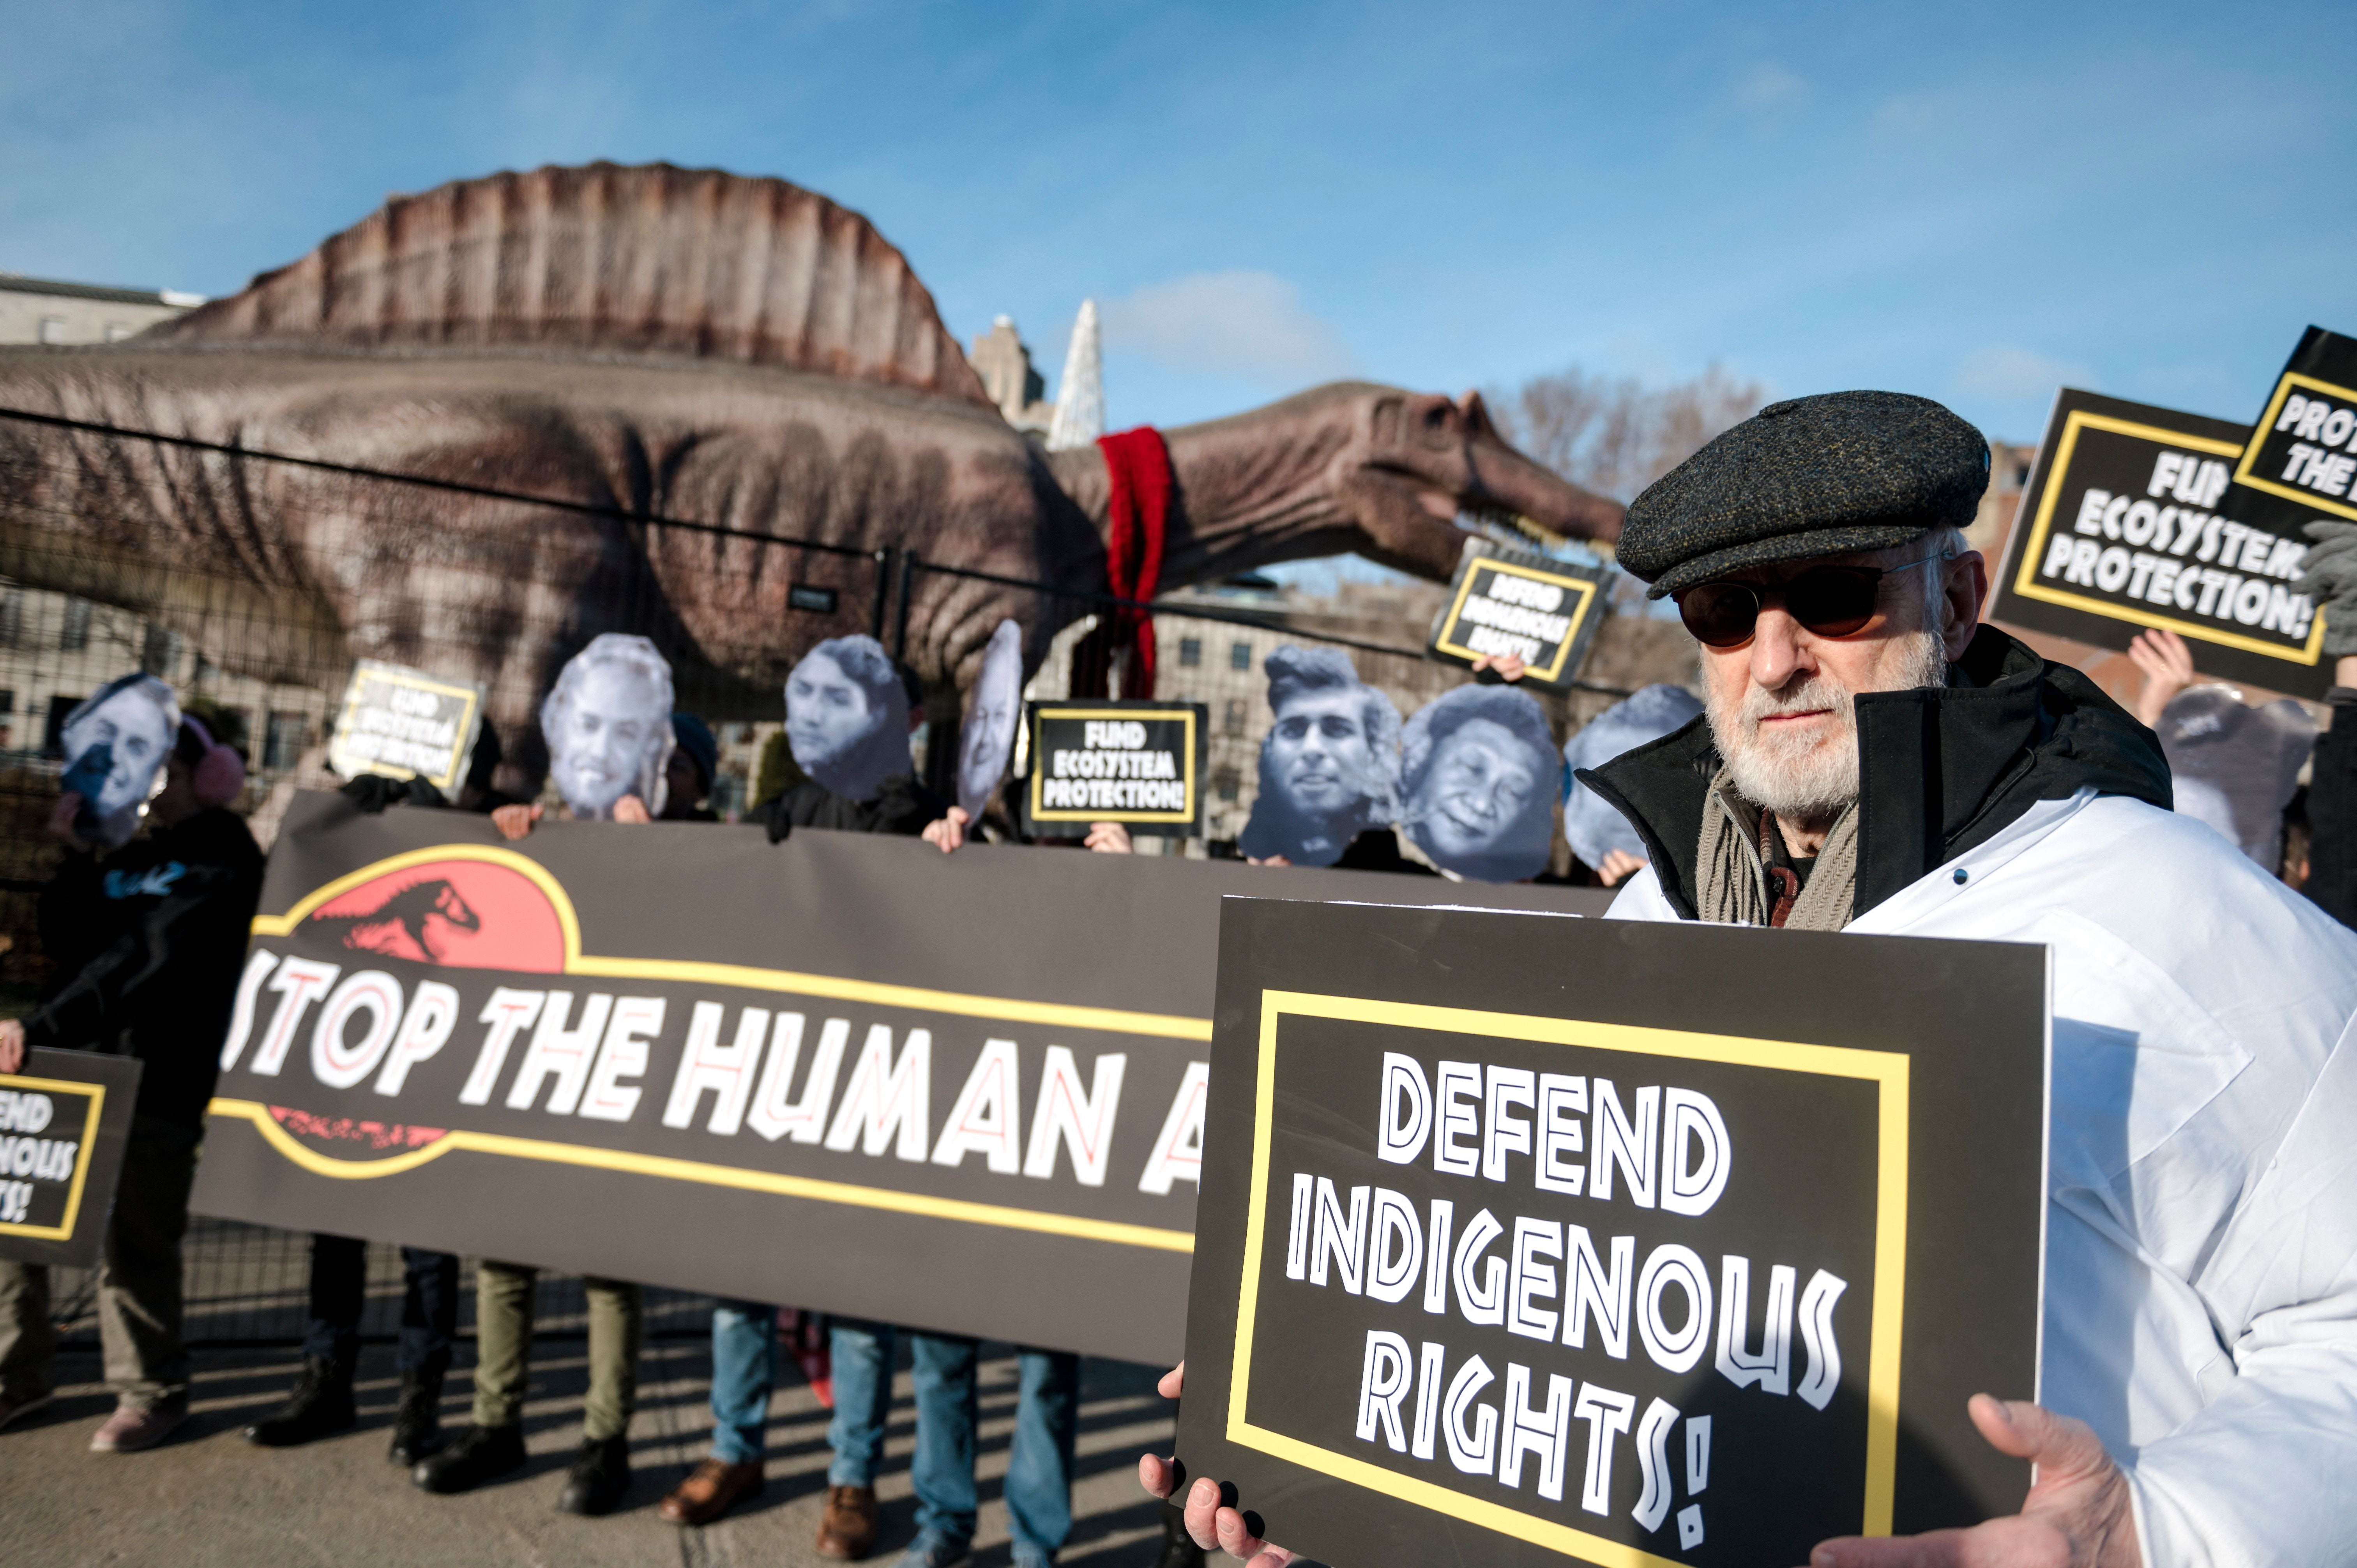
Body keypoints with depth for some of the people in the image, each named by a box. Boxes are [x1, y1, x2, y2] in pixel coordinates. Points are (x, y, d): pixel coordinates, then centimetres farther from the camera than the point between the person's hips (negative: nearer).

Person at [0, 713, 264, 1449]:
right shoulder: (125, 859, 17)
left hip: (160, 1079, -7)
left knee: (133, 1236, -3)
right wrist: (74, 860, -1)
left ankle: (152, 1391, 13)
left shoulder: (223, 863, -7)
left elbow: (145, 960, -18)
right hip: (69, 1062, 7)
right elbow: (67, 945, 10)